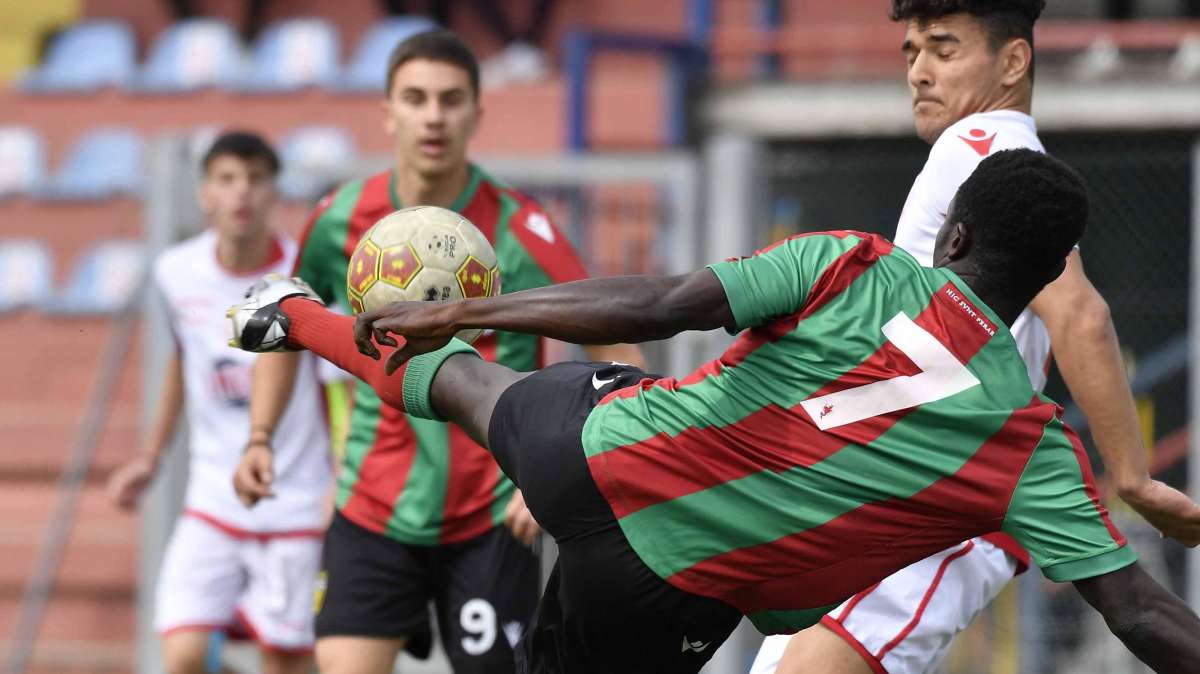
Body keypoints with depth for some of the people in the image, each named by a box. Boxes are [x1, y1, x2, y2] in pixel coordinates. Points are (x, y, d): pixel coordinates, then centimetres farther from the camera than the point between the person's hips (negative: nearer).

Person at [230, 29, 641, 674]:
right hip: (374, 513, 2)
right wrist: (261, 439, 6)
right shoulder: (341, 220, -2)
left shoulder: (520, 232, -12)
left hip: (492, 518, -2)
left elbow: (619, 360, -10)